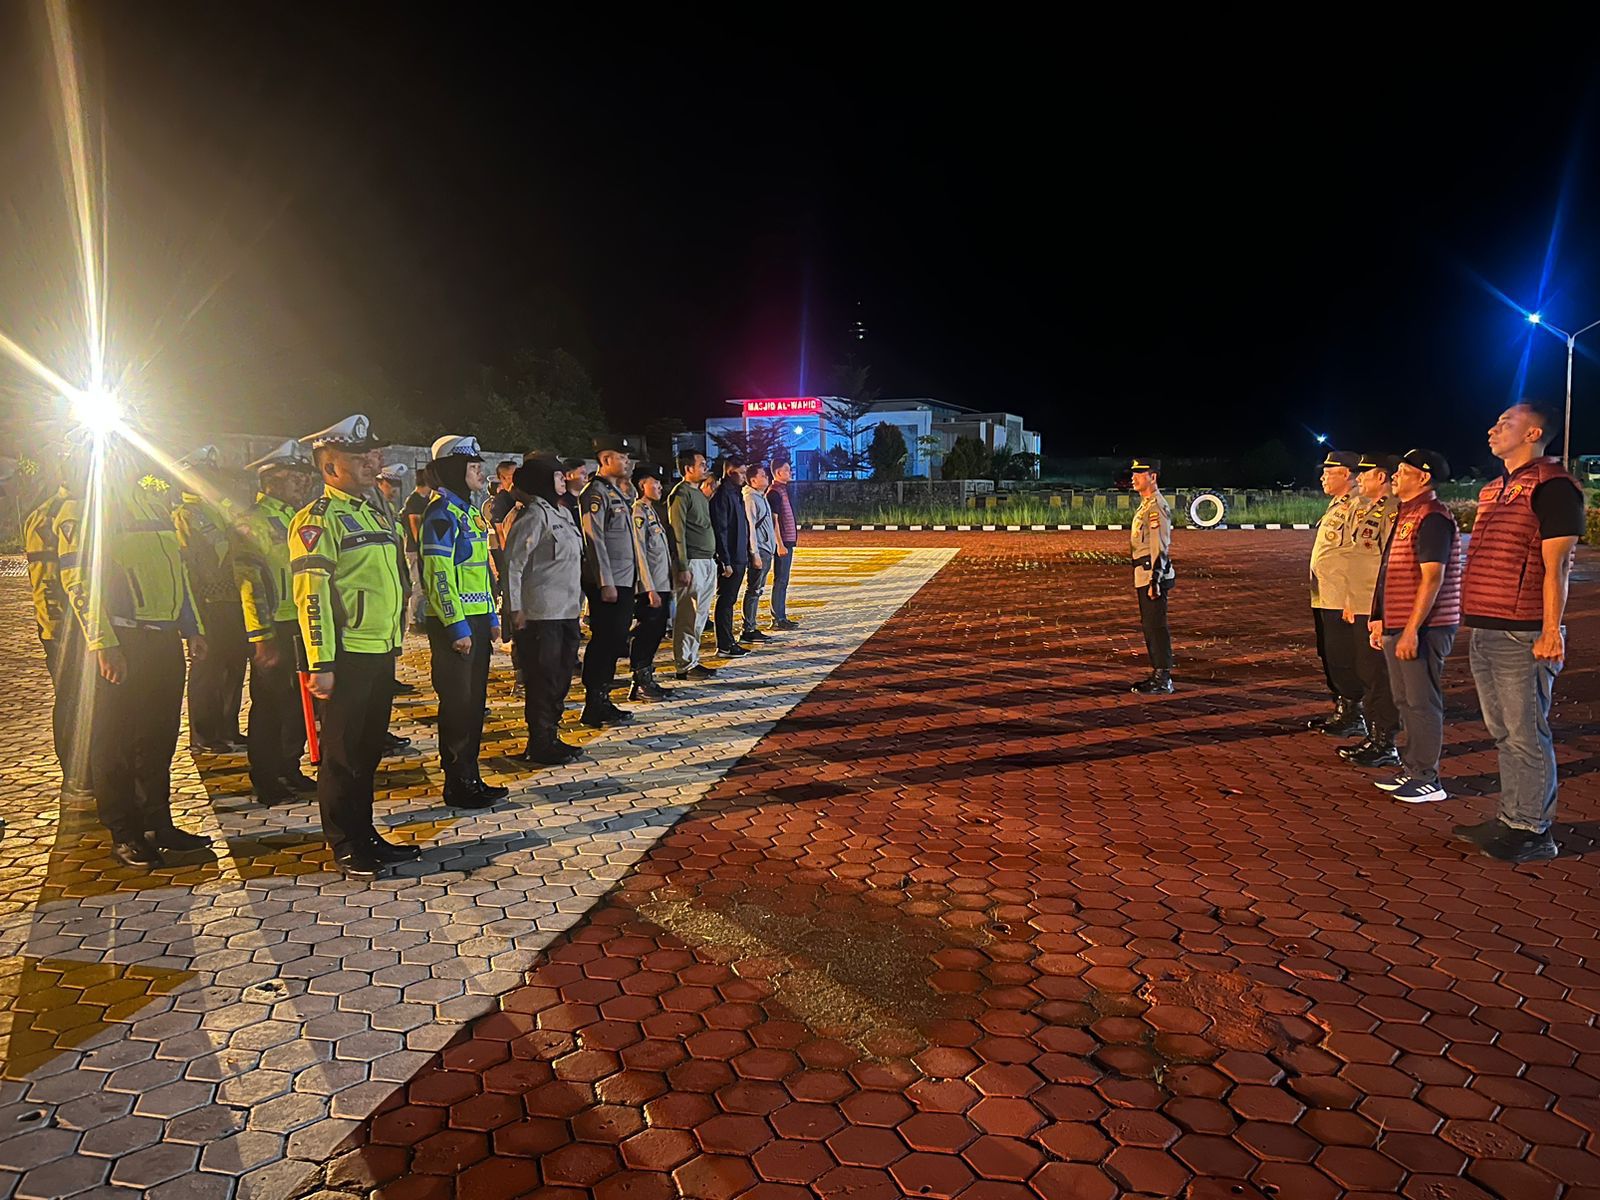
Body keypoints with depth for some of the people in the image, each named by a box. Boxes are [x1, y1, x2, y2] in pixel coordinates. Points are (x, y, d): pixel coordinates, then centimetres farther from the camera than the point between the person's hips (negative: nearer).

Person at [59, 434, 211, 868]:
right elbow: (79, 581, -12)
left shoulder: (156, 503, 18)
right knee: (116, 740, 2)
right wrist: (104, 644, -18)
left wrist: (193, 628, 18)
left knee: (160, 736, 12)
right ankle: (124, 835, 11)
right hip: (123, 641, -7)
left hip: (166, 639, 7)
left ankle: (158, 823, 23)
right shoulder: (83, 509, -5)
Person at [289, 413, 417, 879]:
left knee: (369, 749, 15)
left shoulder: (373, 515, 17)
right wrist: (321, 664, -20)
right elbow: (311, 595, -16)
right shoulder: (317, 520, -10)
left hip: (381, 653, 8)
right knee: (342, 753, 2)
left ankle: (365, 836, 26)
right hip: (347, 655, -8)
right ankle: (344, 847, 13)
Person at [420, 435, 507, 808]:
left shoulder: (468, 510, 17)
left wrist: (491, 617, 19)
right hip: (454, 624, -10)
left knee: (475, 701, 13)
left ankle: (471, 778, 22)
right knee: (457, 703, -2)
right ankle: (457, 785, 7)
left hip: (476, 621, 10)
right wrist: (457, 627, -21)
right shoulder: (442, 512, -13)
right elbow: (439, 575, -19)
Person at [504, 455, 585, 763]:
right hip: (541, 613, -9)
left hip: (566, 611, 9)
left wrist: (577, 600, 19)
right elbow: (513, 563, -17)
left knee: (562, 677, 14)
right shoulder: (532, 515, -13)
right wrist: (515, 608, -19)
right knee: (543, 679, -1)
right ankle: (540, 745, 10)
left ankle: (551, 737, 26)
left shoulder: (561, 512, 15)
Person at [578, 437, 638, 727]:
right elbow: (595, 540, -19)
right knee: (603, 643, -4)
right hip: (607, 584, -10)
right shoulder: (596, 493, -12)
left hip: (623, 581, 10)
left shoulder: (616, 492, 18)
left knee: (614, 643, 14)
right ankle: (594, 709, 3)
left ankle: (603, 701, 23)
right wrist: (606, 583, -21)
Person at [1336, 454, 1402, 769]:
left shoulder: (1393, 511, -14)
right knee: (1367, 675, 15)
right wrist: (1349, 601, 22)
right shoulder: (1361, 508, 16)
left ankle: (1386, 745, 6)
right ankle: (1374, 738, 25)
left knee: (1380, 677, -3)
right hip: (1359, 608, 10)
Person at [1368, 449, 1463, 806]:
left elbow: (1432, 578, -20)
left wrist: (1412, 629, -23)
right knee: (1405, 701, 15)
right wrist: (1381, 620, 20)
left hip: (1421, 628, -10)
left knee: (1422, 701, -4)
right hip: (1397, 626, 10)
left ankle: (1427, 779, 4)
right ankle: (1411, 768, 24)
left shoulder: (1432, 518, -14)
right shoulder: (1406, 515, 17)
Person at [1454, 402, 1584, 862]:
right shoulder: (1494, 489, 18)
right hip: (1484, 632, 9)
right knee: (1503, 733, 15)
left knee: (1525, 735, -3)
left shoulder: (1552, 485, -8)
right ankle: (1510, 818, 24)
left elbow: (1555, 565, -13)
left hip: (1521, 634, -9)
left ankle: (1533, 831, 6)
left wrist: (1551, 631, -17)